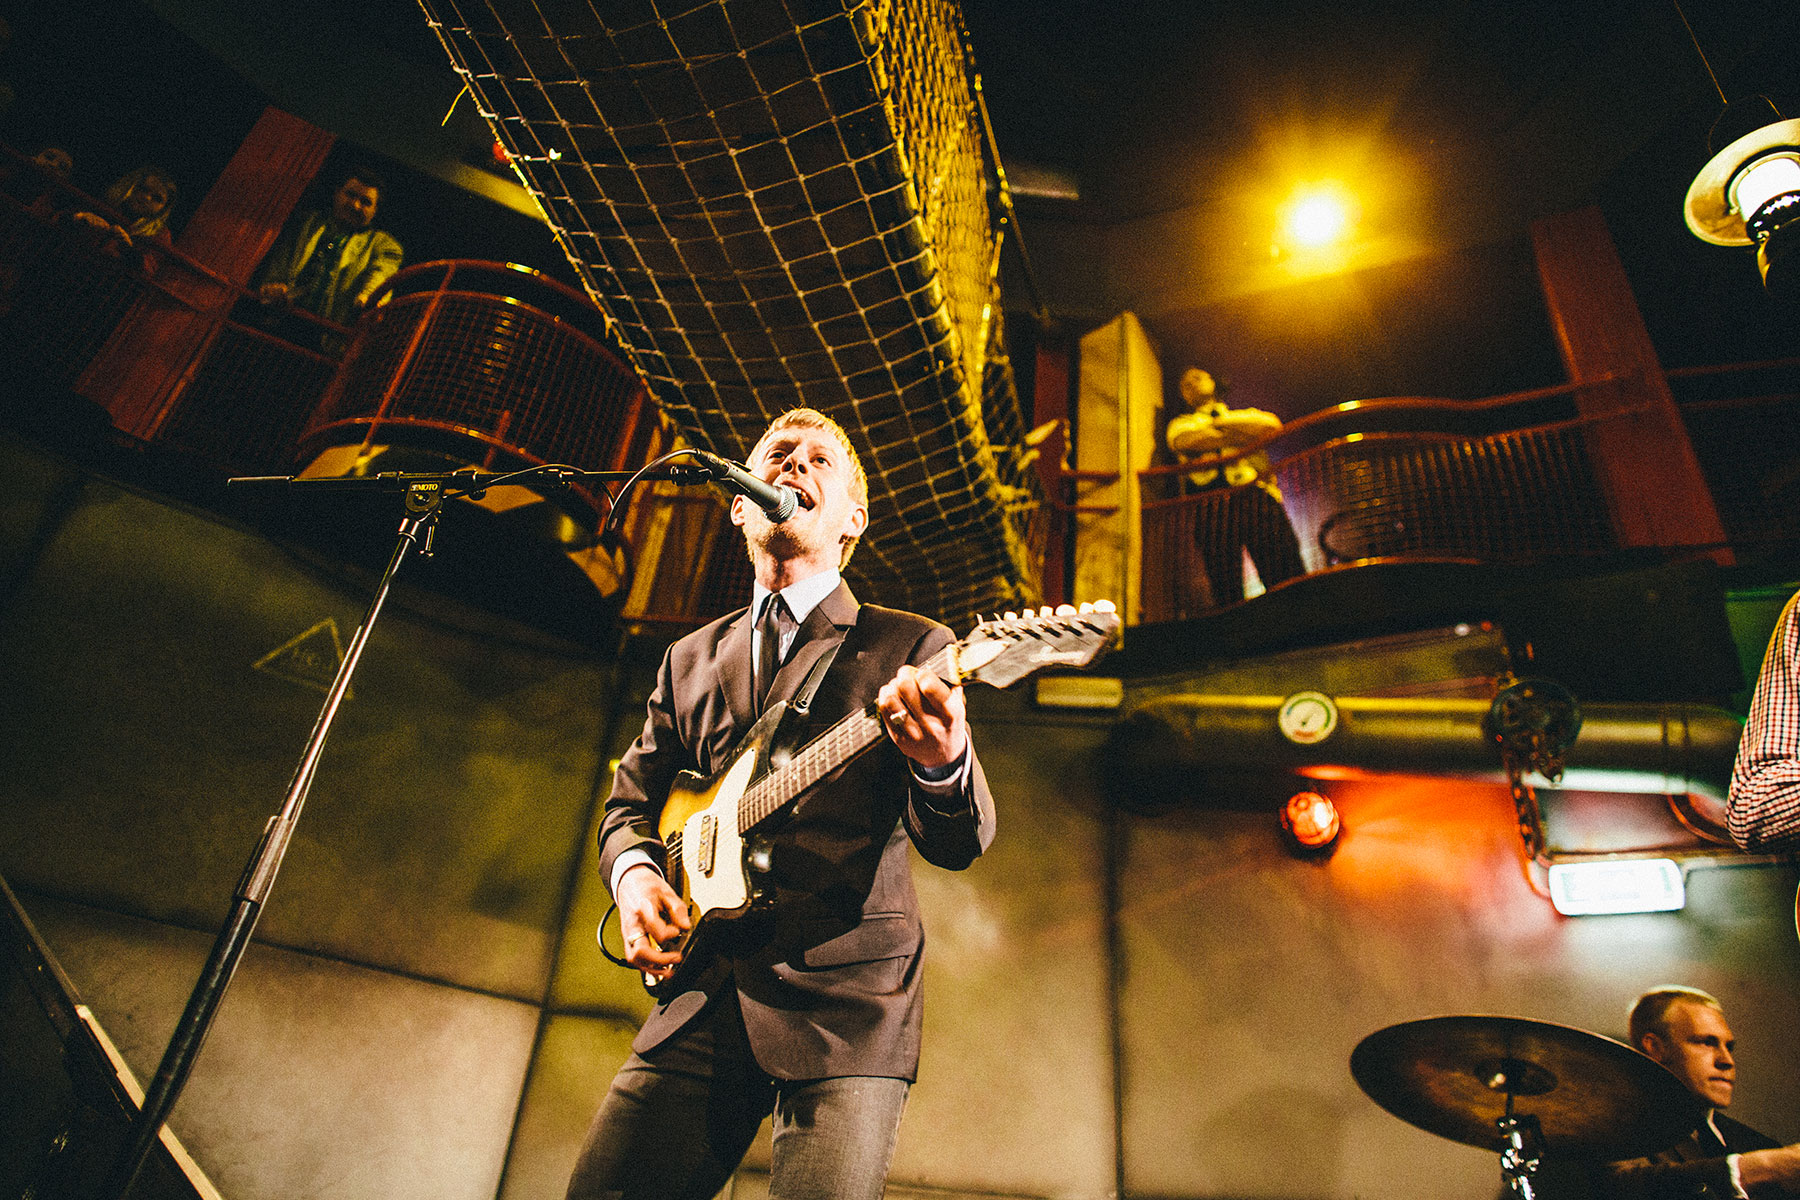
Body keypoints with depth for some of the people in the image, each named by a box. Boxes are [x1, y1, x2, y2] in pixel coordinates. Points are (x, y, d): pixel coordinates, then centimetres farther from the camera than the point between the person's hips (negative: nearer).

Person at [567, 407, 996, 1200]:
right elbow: (628, 802, 22)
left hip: (848, 998, -3)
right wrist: (633, 873, -2)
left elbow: (959, 844, -6)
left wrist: (941, 764, -30)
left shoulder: (909, 649, 2)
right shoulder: (690, 659, 17)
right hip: (700, 993, 4)